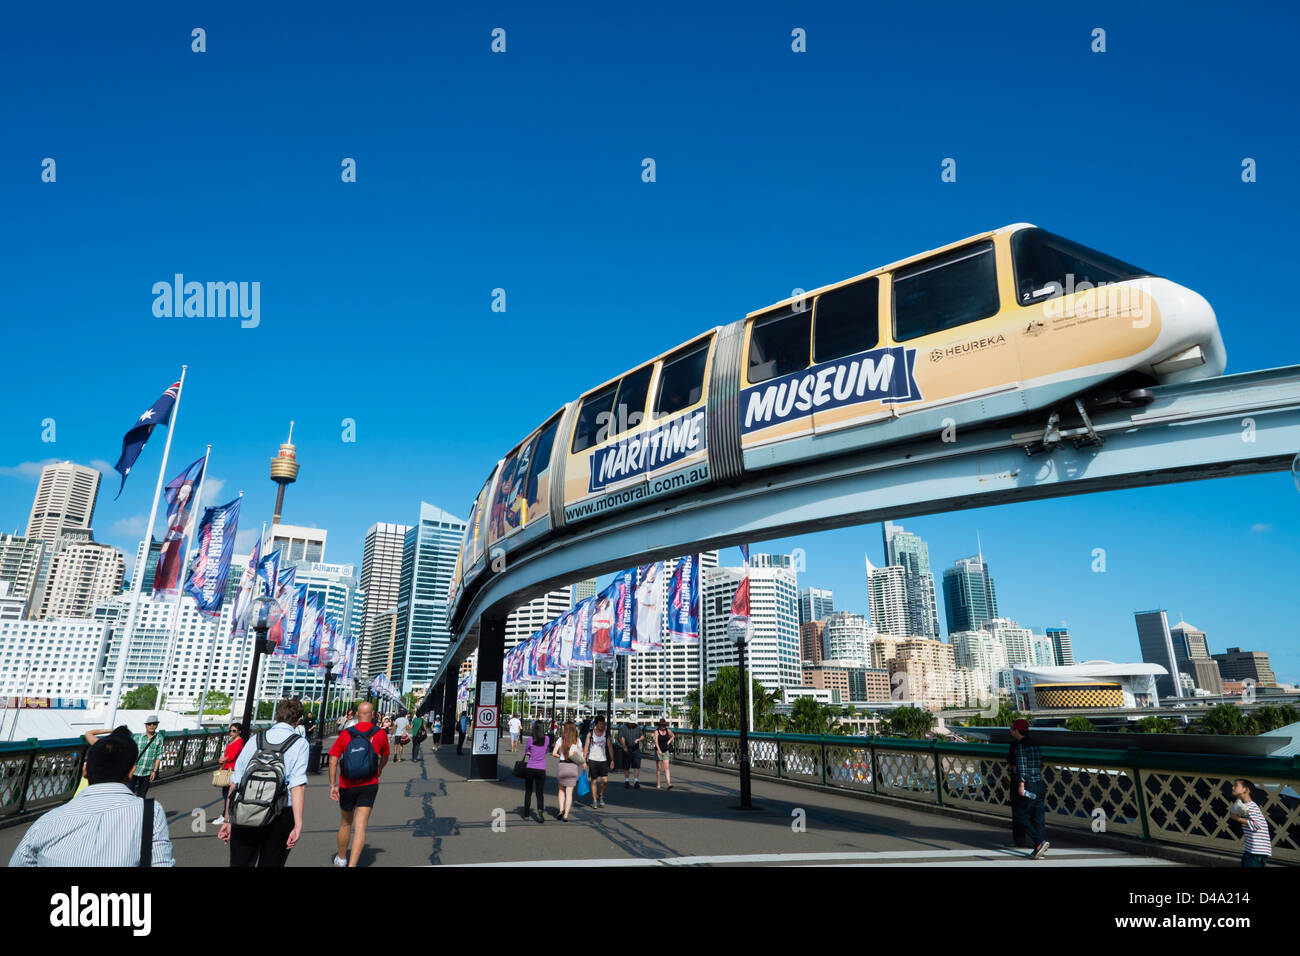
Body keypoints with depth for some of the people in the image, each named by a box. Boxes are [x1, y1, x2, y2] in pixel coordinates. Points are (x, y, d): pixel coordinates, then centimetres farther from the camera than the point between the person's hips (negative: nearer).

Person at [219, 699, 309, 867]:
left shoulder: (255, 740, 7)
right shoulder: (300, 743, -3)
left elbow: (235, 782, 7)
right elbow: (298, 785, -14)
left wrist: (228, 819, 14)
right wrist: (298, 825, -16)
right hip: (279, 817, -2)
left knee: (239, 862, 16)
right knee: (269, 863, 14)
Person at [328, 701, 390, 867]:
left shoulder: (345, 734, -2)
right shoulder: (380, 733, -2)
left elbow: (333, 760, -7)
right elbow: (385, 757, 14)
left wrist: (333, 785, -3)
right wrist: (380, 769, 34)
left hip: (346, 786, 2)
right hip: (369, 785, -2)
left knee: (346, 823, 22)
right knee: (360, 827, -2)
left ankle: (341, 858, 40)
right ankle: (352, 865, -14)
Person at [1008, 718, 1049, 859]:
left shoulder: (1019, 746, -10)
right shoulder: (1034, 744, 13)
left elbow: (1021, 765, -18)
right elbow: (1040, 765, 15)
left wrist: (1021, 784, -19)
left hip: (1027, 785, -8)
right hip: (1040, 784, 8)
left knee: (1023, 817, 2)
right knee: (1038, 818, 9)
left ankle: (1040, 842, -11)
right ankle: (1040, 850, 12)